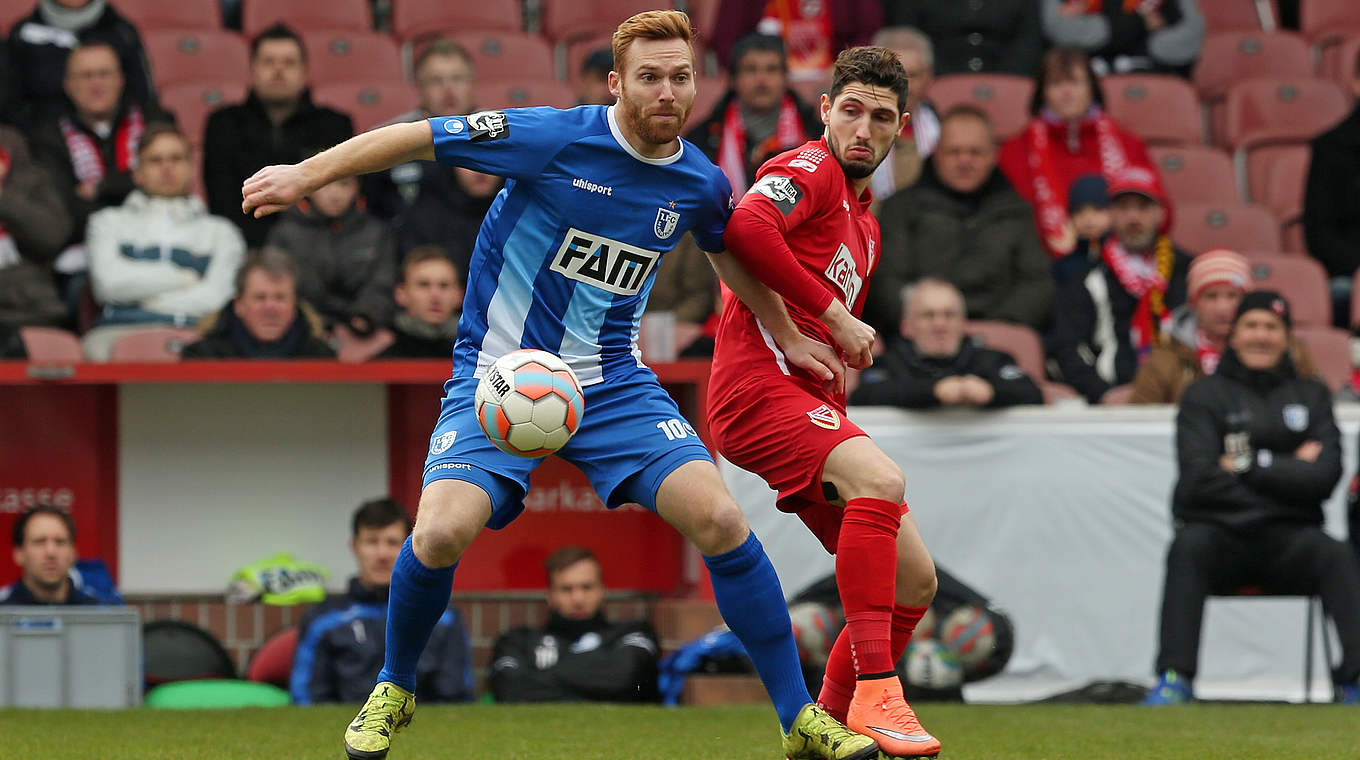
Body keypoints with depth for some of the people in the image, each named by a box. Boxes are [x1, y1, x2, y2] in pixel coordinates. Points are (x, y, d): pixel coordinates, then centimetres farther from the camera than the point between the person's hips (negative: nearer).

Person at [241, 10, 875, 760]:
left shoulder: (700, 184, -1)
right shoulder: (555, 139, -16)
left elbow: (732, 252, 23)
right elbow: (418, 137, -9)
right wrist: (306, 174, -12)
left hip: (612, 382, 3)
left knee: (720, 519, -16)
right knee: (440, 533, -25)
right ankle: (392, 691, 6)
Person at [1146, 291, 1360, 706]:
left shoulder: (1312, 396, 16)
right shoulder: (1205, 395, 10)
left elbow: (1324, 477, 1)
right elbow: (1199, 480, -5)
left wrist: (1252, 464, -6)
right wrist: (1288, 471, -4)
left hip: (1288, 537, 1)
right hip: (1220, 532, -1)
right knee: (1189, 545, -34)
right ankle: (1174, 679, -39)